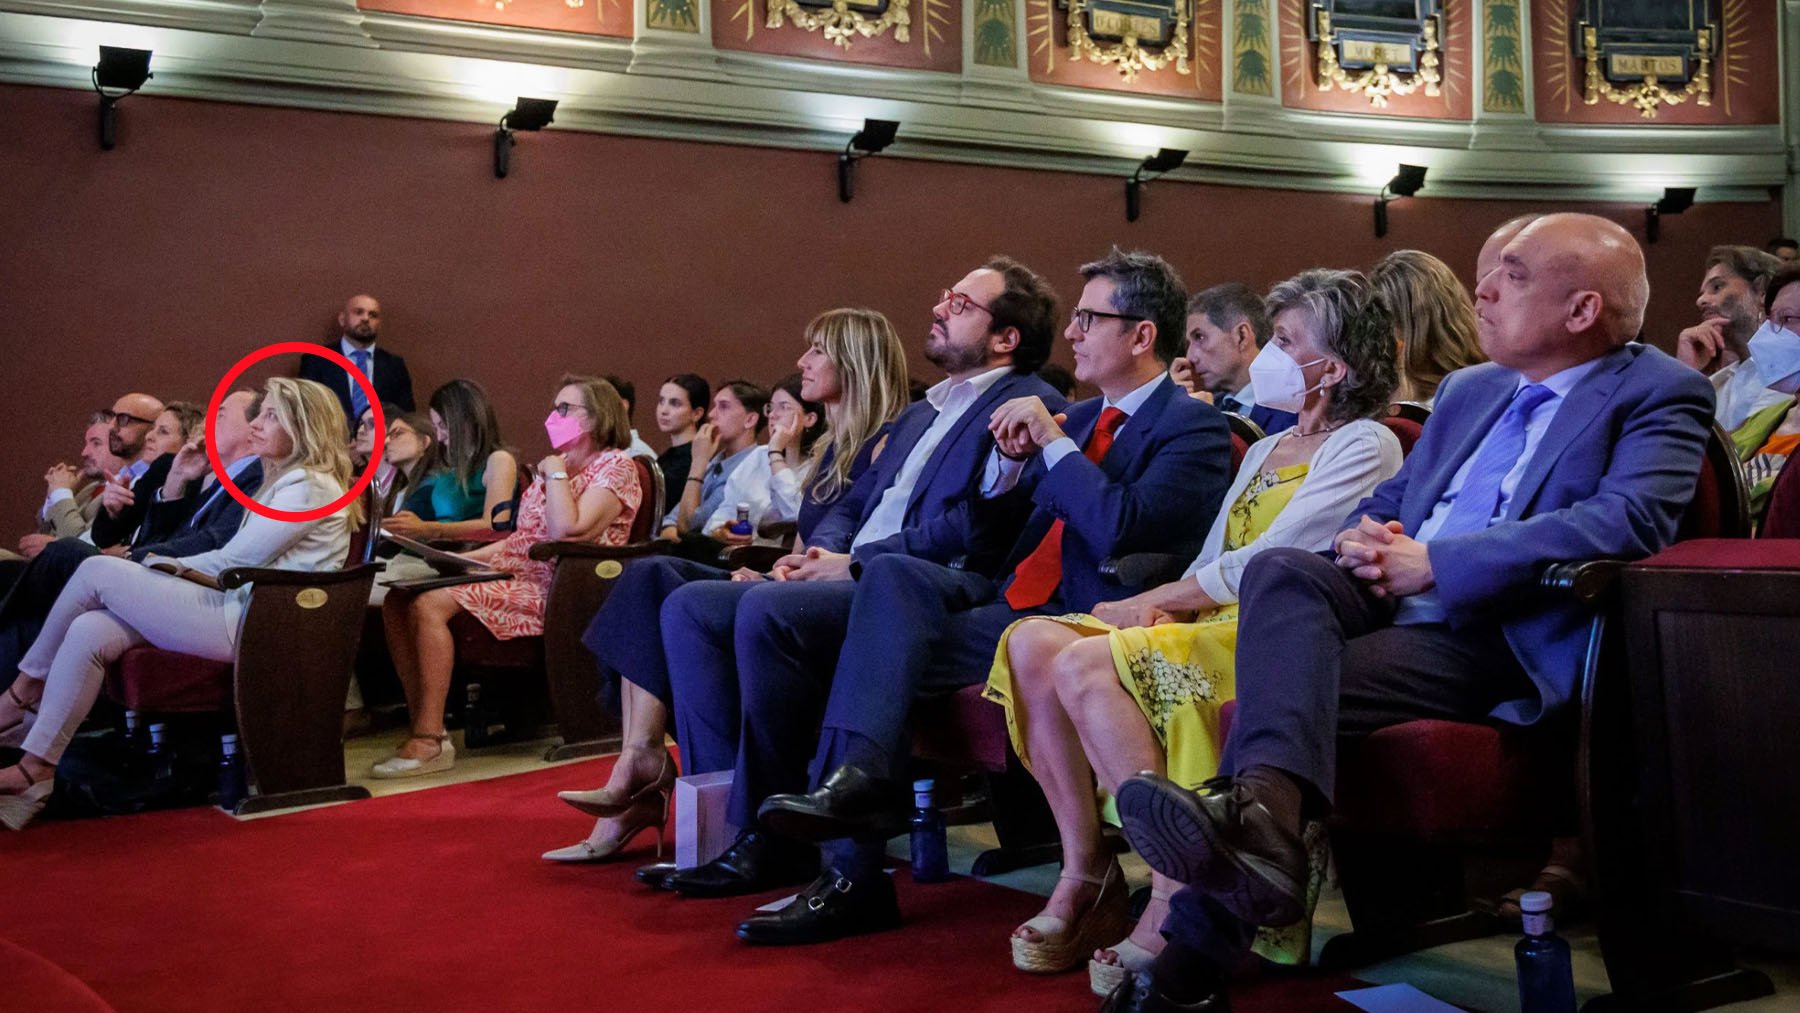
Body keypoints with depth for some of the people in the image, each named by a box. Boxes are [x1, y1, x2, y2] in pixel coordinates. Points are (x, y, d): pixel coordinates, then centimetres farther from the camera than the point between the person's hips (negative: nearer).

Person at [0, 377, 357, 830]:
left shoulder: (310, 487, -9)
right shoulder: (288, 482, 22)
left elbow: (233, 561, -10)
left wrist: (166, 566, 4)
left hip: (249, 623, -9)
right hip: (237, 610, 9)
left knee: (96, 570, -9)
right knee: (88, 632, -7)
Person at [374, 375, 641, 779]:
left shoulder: (616, 466, -4)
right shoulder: (557, 466, 23)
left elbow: (567, 530, -20)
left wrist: (555, 474, -8)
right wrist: (463, 559, 11)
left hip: (553, 590, -9)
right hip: (514, 573, 9)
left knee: (429, 605, -26)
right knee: (397, 600, -8)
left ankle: (431, 741, -22)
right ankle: (422, 726, -10)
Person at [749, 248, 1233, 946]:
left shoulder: (1194, 428, -3)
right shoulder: (1082, 418, 22)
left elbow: (1120, 528, -20)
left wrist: (1053, 441, -12)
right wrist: (1012, 457, 4)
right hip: (1012, 594, 7)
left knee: (885, 646, -22)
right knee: (894, 574, -21)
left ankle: (855, 875, -23)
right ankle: (855, 778, -31)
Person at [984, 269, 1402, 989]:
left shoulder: (1364, 446, -1)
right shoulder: (1264, 450, 27)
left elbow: (1264, 565, -11)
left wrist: (1145, 604, -6)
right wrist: (1160, 608, -1)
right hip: (1212, 625, 8)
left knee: (1086, 662, -30)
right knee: (1033, 642, -15)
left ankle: (1176, 896, -28)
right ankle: (1087, 872, -16)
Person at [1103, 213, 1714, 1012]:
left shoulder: (1660, 395, 2)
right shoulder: (1468, 389, 24)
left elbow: (1632, 518, -16)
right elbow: (1389, 499, 27)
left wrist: (1435, 563, -18)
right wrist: (1361, 540, 0)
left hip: (1494, 634, -6)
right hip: (1387, 602, 6)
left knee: (1266, 694, -27)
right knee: (1280, 569, -27)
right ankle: (1259, 813, -41)